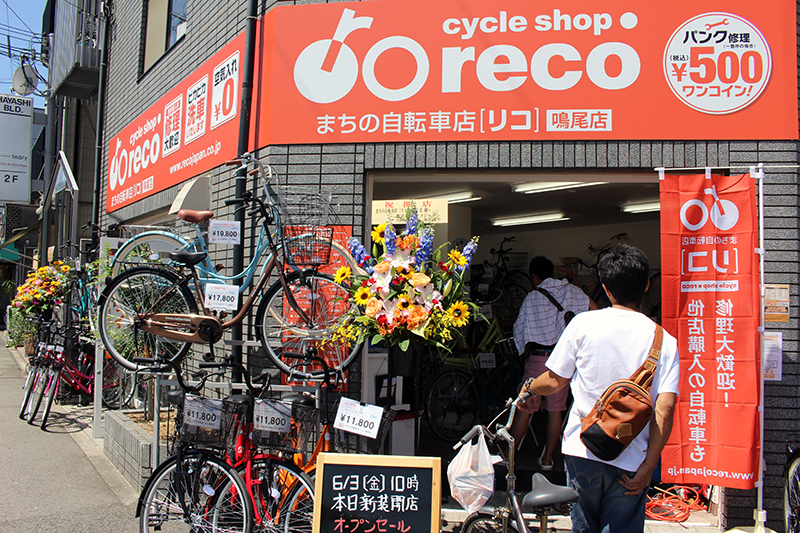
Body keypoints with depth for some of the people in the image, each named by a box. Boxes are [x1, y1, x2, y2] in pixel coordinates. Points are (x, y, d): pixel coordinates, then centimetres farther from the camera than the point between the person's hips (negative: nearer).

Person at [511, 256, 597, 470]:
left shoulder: (531, 298, -1)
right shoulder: (568, 290, 3)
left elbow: (519, 329, 2)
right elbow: (595, 309, -1)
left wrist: (526, 352, 19)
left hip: (537, 357, -1)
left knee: (525, 409, 7)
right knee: (555, 410, 10)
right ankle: (547, 458, 17)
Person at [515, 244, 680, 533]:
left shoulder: (584, 323, -5)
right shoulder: (665, 341, -2)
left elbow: (554, 382, 0)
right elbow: (664, 410, -9)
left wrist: (529, 386, 22)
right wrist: (647, 469, -4)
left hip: (582, 453, 0)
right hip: (631, 462, 0)